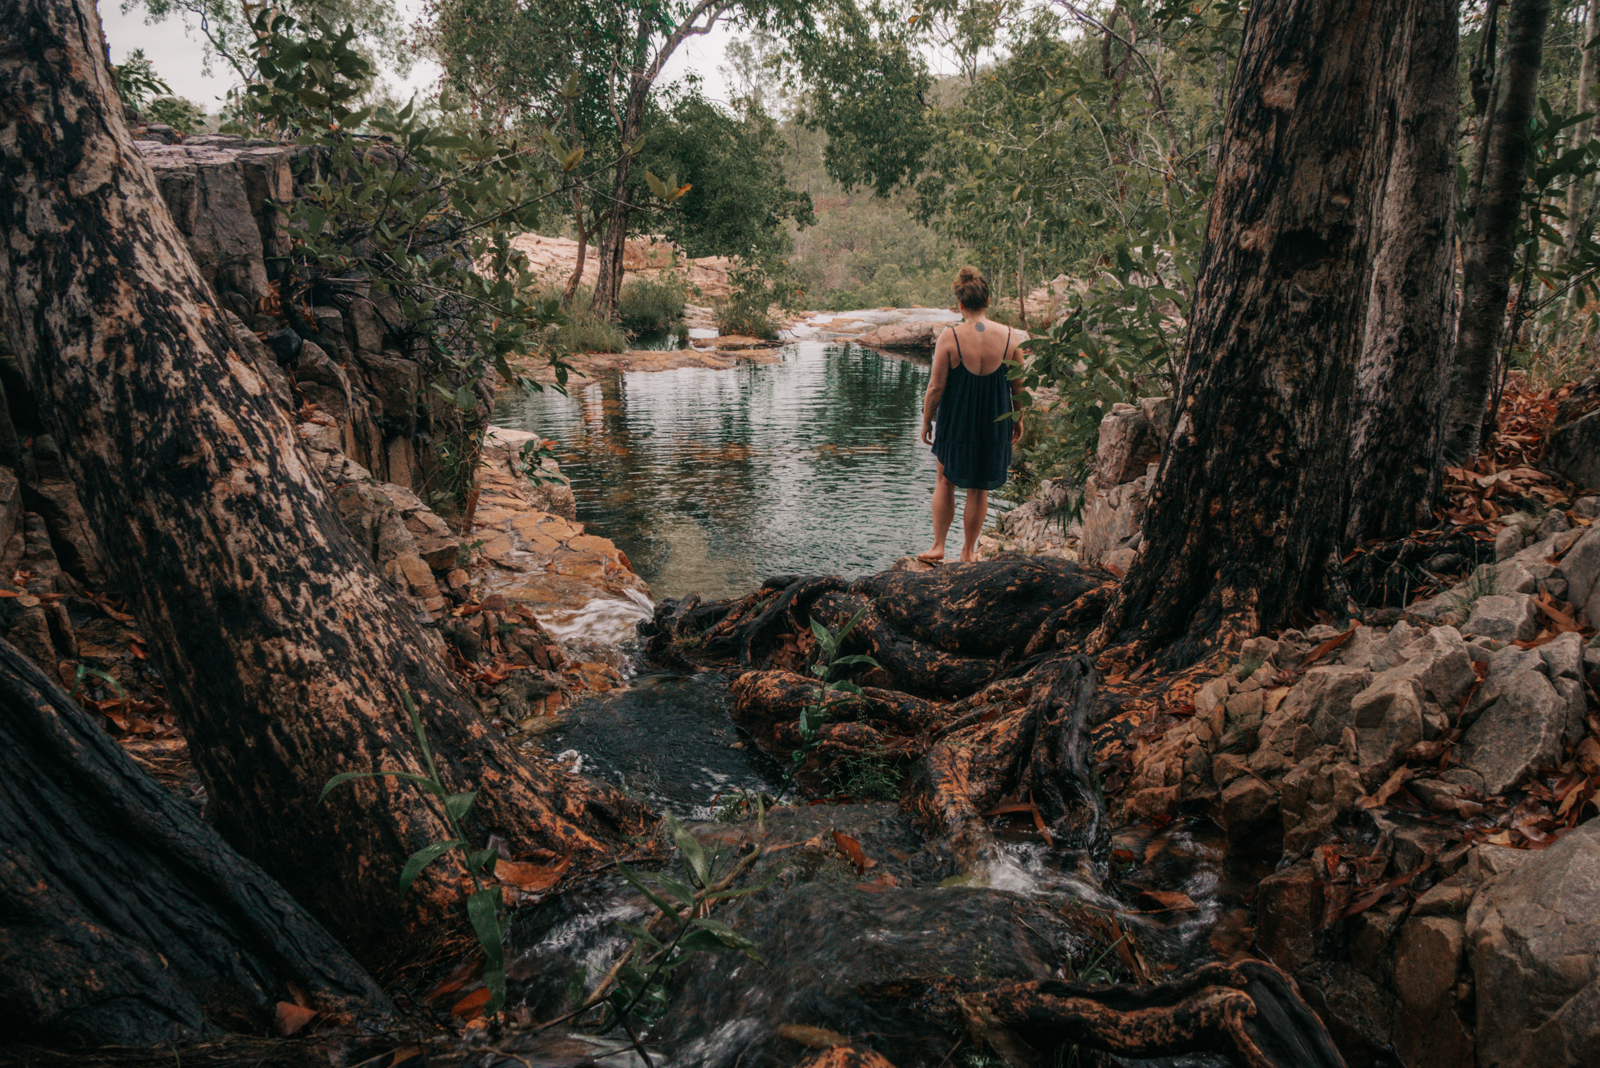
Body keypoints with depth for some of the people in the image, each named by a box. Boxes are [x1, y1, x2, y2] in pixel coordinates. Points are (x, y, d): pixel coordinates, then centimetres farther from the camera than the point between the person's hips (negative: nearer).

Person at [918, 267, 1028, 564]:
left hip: (955, 421, -1)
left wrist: (926, 422, 3)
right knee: (979, 489, 14)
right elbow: (1018, 387, 0)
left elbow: (936, 387, -10)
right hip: (994, 425, 1)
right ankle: (968, 552, 23)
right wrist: (1017, 420, 15)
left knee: (945, 481, 19)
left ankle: (938, 546, 19)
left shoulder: (949, 338, -14)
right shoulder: (1010, 337, -8)